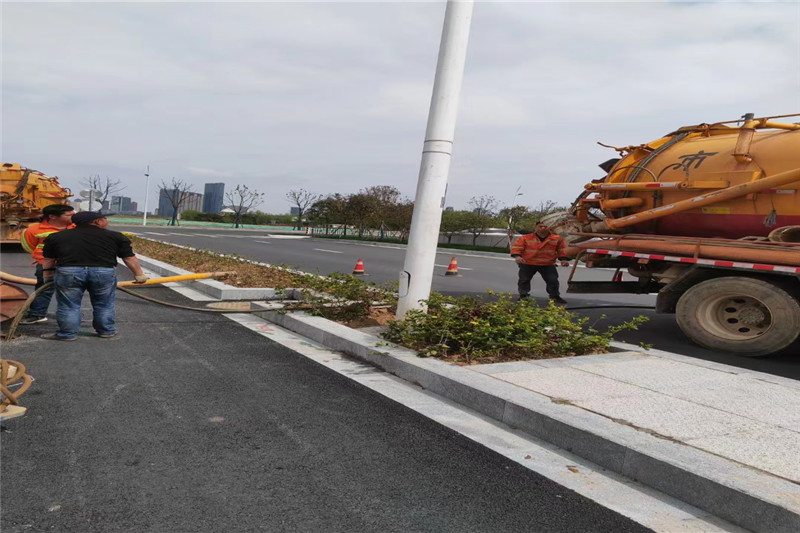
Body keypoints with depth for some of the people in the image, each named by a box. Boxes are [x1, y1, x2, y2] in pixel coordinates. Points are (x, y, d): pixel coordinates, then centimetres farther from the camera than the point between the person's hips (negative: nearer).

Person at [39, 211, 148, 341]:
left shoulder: (57, 237, 16)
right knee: (104, 305, 15)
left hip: (68, 271, 1)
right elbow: (129, 258, 11)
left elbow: (48, 259, 21)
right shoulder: (115, 236, 9)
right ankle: (106, 331, 26)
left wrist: (48, 276, 33)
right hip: (104, 272, 0)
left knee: (68, 306, 13)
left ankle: (67, 334, 19)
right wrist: (139, 274, 20)